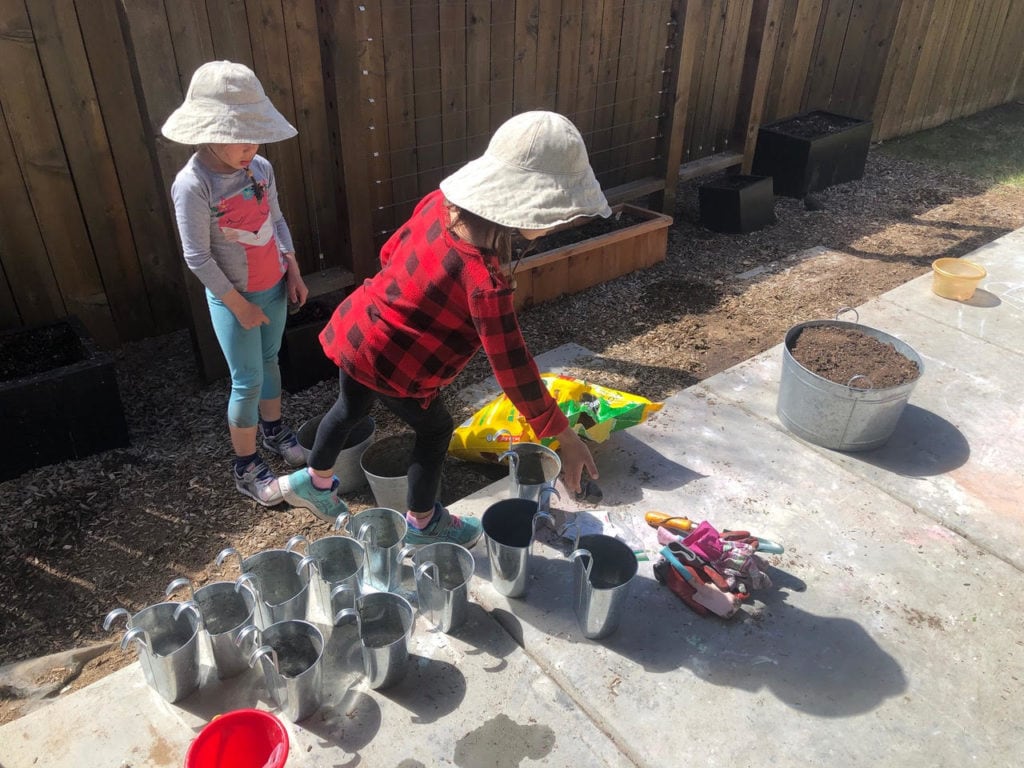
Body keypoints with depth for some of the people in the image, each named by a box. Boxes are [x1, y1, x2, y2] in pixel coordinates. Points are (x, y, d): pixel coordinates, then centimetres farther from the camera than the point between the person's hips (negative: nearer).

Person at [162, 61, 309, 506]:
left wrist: (293, 273, 4)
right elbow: (198, 258, -20)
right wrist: (240, 305, -15)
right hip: (234, 298, -5)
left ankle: (273, 429, 44)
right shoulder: (193, 185, -23)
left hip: (275, 288, 6)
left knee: (270, 360, 22)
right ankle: (246, 469, 19)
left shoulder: (260, 167, -5)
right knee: (248, 382, 2)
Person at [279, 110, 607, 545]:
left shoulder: (440, 202, -10)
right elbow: (512, 366, -28)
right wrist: (563, 435, -19)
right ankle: (422, 523, 37)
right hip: (388, 363, -8)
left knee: (351, 408, 31)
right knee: (435, 430, 16)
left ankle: (313, 483, 56)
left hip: (354, 326, 8)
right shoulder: (485, 279, -32)